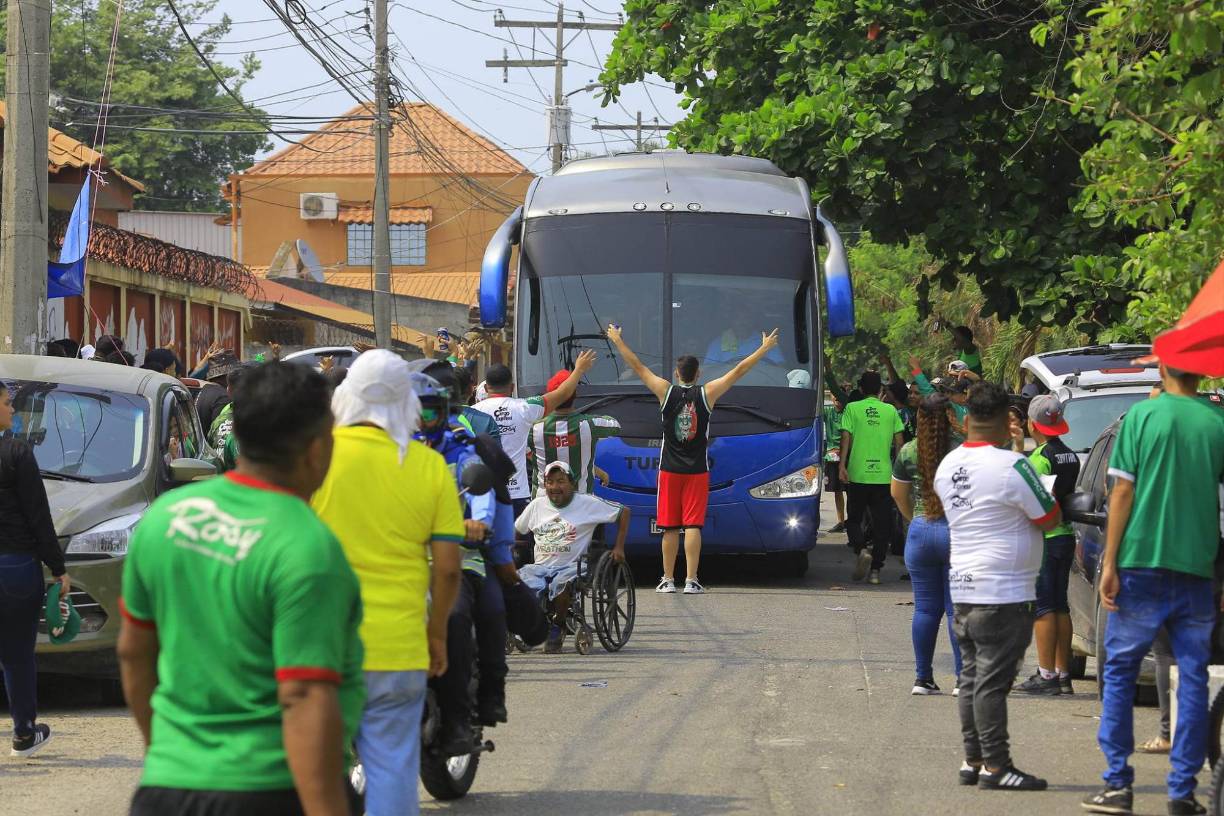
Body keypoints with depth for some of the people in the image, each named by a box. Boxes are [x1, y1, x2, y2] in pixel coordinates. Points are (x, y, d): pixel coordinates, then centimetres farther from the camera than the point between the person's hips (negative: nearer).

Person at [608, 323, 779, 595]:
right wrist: (765, 349, 10)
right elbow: (739, 370, 2)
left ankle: (668, 579, 8)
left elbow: (637, 366, 4)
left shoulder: (666, 392, -3)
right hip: (697, 470, -1)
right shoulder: (707, 394, -4)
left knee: (670, 526, 5)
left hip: (670, 469, 1)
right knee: (693, 525, -3)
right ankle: (691, 581, -8)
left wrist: (617, 341, 15)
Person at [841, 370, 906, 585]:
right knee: (882, 524, 7)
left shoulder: (852, 409, 1)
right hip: (884, 474, 1)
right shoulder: (890, 410, 6)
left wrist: (842, 465, -6)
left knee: (854, 519, 12)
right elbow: (899, 441, 7)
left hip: (858, 473, -1)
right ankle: (875, 570, 3)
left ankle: (862, 549, -16)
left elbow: (846, 437, -7)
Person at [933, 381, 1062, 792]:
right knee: (992, 681, -7)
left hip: (962, 588, 8)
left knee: (972, 677, 13)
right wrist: (1050, 499, 11)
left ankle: (973, 760, 16)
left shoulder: (948, 466, 8)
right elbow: (1049, 519, -9)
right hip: (1003, 594, -8)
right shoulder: (1011, 466, -16)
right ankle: (995, 766, -5)